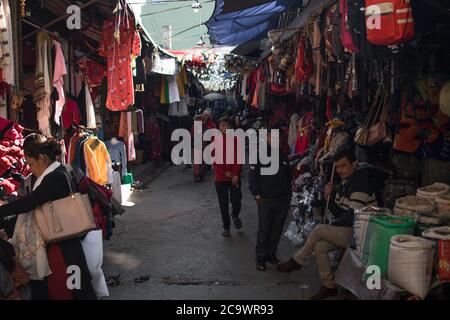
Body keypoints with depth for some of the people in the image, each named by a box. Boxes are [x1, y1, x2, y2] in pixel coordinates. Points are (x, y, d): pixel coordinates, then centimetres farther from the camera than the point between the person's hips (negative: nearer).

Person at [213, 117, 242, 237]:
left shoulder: (236, 141, 0)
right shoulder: (215, 141, -1)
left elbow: (238, 159, -2)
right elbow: (214, 160, -3)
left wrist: (235, 174, -12)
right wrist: (225, 172, -12)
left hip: (234, 177, 0)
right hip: (220, 177, 0)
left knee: (236, 200, -7)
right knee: (223, 204, 5)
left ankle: (235, 216, 27)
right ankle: (226, 227, 20)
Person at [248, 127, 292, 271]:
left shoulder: (283, 155, 11)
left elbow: (289, 175, 20)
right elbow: (252, 175, -5)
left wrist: (288, 191, 12)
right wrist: (256, 194, -9)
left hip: (283, 199, 5)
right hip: (266, 199, -5)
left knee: (277, 228, 11)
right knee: (264, 229, -2)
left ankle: (271, 253, 24)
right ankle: (260, 258, 7)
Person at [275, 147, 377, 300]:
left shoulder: (360, 183, -16)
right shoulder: (345, 182, 12)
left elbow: (353, 215, -20)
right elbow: (338, 212, 14)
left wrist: (334, 224, -6)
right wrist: (330, 197, -3)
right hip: (346, 230, 8)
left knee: (319, 230, -17)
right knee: (319, 246, -8)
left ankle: (297, 261, 3)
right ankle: (329, 286, 3)